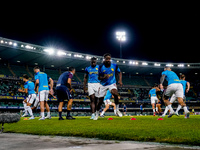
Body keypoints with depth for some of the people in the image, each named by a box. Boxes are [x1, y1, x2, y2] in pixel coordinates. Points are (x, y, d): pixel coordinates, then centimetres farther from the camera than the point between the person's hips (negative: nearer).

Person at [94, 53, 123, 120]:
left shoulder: (114, 66, -7)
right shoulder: (101, 67, -10)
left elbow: (119, 73, 10)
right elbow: (99, 77, -6)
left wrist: (120, 80, -6)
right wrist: (104, 77, -27)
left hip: (112, 84, 0)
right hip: (103, 85, 0)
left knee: (115, 94, -31)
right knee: (100, 101, 5)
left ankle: (117, 110, -14)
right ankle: (97, 114, 28)